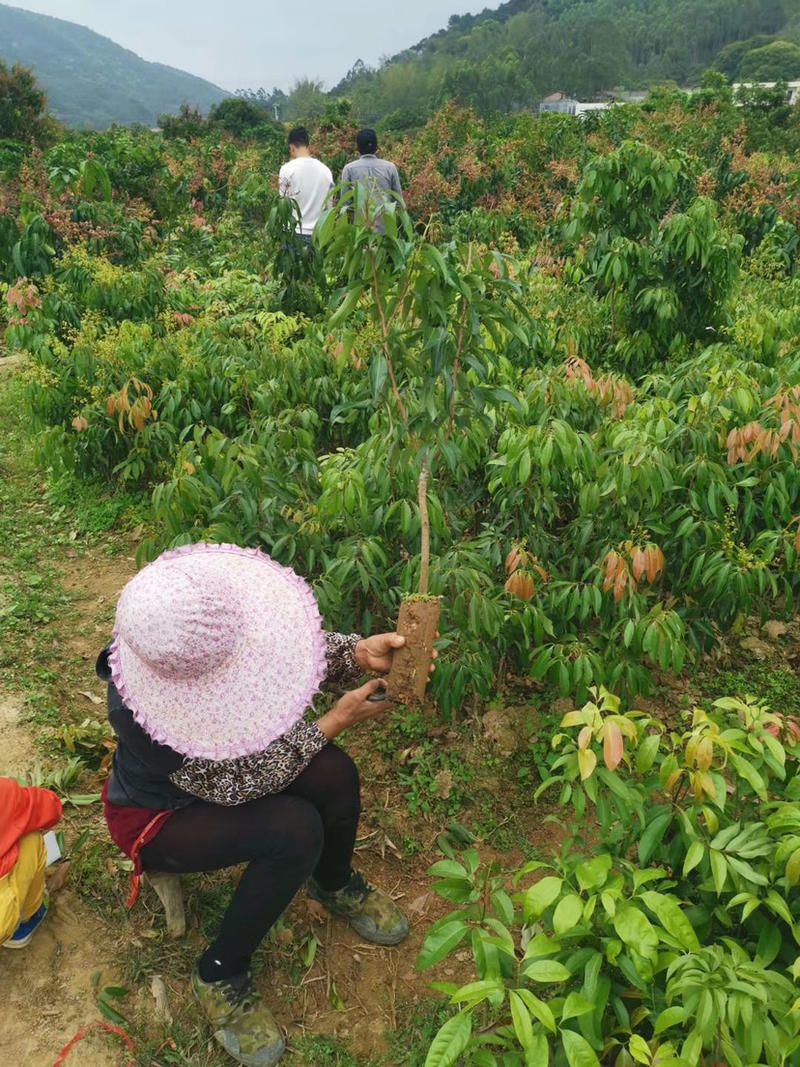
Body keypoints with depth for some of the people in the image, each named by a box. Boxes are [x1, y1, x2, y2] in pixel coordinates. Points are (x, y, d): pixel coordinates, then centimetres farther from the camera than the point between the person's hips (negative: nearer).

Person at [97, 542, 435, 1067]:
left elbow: (293, 647, -9)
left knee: (334, 772, -20)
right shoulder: (138, 710, -40)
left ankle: (335, 885, 13)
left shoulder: (209, 632, -26)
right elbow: (235, 783, -29)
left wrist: (361, 652, -29)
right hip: (156, 816, -5)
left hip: (217, 759, 6)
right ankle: (220, 975, -4)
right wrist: (336, 722, -26)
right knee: (295, 831, -29)